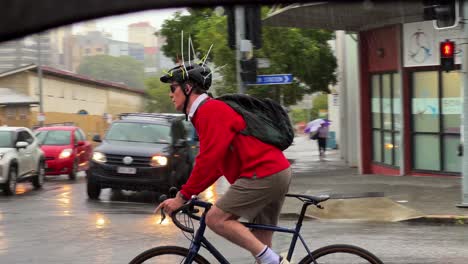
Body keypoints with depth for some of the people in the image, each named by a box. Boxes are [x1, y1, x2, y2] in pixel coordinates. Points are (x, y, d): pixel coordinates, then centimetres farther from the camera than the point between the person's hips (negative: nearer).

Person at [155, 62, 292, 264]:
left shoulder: (211, 110, -11)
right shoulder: (211, 110, 21)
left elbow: (209, 159, -20)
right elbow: (217, 163, 24)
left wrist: (183, 196, -16)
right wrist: (189, 192, 19)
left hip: (262, 173, -10)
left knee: (216, 218, -10)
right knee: (260, 241, 11)